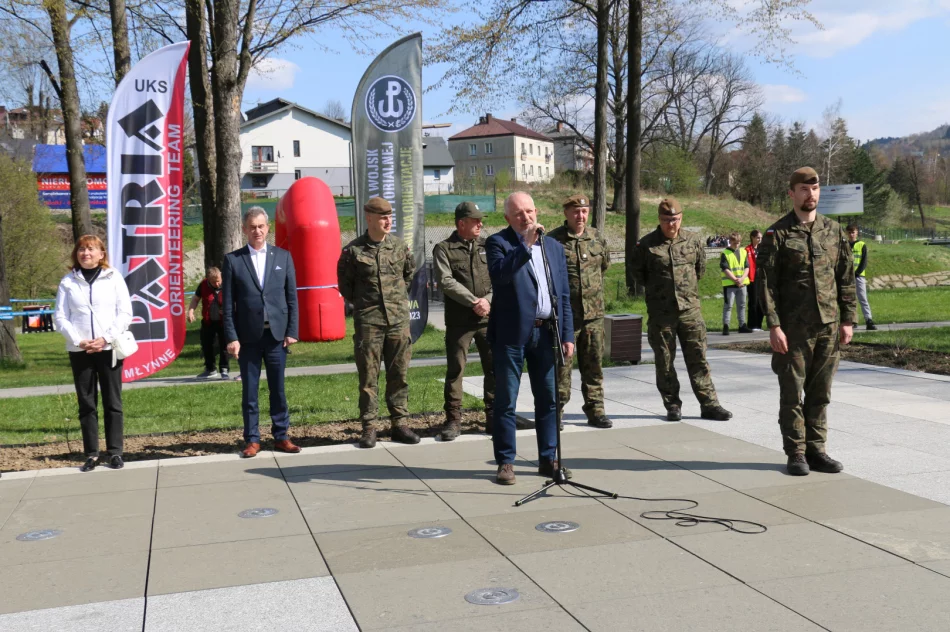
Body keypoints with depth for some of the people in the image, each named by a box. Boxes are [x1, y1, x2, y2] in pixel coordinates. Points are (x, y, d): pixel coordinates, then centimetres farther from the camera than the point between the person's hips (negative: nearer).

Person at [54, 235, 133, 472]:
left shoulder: (114, 278, 3)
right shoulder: (68, 281, 6)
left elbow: (125, 313, -1)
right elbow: (61, 317, 3)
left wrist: (106, 338, -12)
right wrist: (78, 341, -11)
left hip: (108, 349, -1)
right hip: (79, 351, 1)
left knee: (112, 403, 2)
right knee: (87, 404, 5)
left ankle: (115, 452, 7)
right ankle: (91, 454, 9)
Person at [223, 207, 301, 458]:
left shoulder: (283, 256, 7)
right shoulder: (233, 259, 3)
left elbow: (292, 297, 6)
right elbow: (228, 303, 0)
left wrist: (291, 331, -1)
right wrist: (231, 337, -6)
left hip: (277, 334, 1)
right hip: (248, 336, -1)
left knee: (278, 388, 7)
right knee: (249, 390, 5)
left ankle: (281, 436, 16)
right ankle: (252, 439, 13)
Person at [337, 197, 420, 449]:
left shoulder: (399, 246, 5)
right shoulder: (353, 250, -4)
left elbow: (410, 273, 20)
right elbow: (344, 283, 8)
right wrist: (360, 303, 8)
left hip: (399, 319, 3)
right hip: (367, 321, -3)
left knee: (399, 374, 6)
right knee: (368, 376, 1)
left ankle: (399, 424, 14)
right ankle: (369, 428, 7)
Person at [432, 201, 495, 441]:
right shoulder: (444, 249, 1)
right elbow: (446, 281, -11)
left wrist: (488, 300, -13)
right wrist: (473, 302, -16)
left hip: (490, 318, 3)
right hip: (459, 321, -3)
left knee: (495, 369, 5)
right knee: (455, 369, 2)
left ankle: (494, 418, 16)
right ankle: (453, 420, 10)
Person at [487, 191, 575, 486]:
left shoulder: (554, 247, 14)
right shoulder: (498, 243, -1)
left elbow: (564, 296, 13)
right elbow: (499, 274, -23)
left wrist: (568, 335, 7)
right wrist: (526, 244, -24)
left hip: (546, 333, 5)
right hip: (512, 334, -4)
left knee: (549, 400, 9)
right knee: (506, 401, 1)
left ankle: (548, 459, 20)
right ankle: (505, 462, 11)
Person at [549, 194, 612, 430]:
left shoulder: (597, 238, 8)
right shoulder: (553, 240, -7)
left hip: (593, 313, 4)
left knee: (593, 364, 9)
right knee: (561, 364, 1)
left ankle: (595, 410, 18)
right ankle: (557, 411, 12)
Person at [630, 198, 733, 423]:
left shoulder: (692, 240, 4)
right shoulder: (647, 245, -4)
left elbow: (701, 266, 20)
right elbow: (637, 271, 9)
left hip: (690, 309, 1)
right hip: (660, 312, -1)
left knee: (698, 358, 2)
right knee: (665, 362, 5)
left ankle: (709, 404, 6)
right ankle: (672, 406, 16)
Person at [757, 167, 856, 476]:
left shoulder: (834, 231, 9)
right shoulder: (777, 234, -4)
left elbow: (847, 279, 11)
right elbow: (766, 283, -8)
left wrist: (847, 320, 5)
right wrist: (774, 326, -14)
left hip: (828, 326, 4)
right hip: (793, 328, -4)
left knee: (820, 392, 9)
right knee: (792, 392, 2)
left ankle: (816, 449, 20)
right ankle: (796, 453, 11)